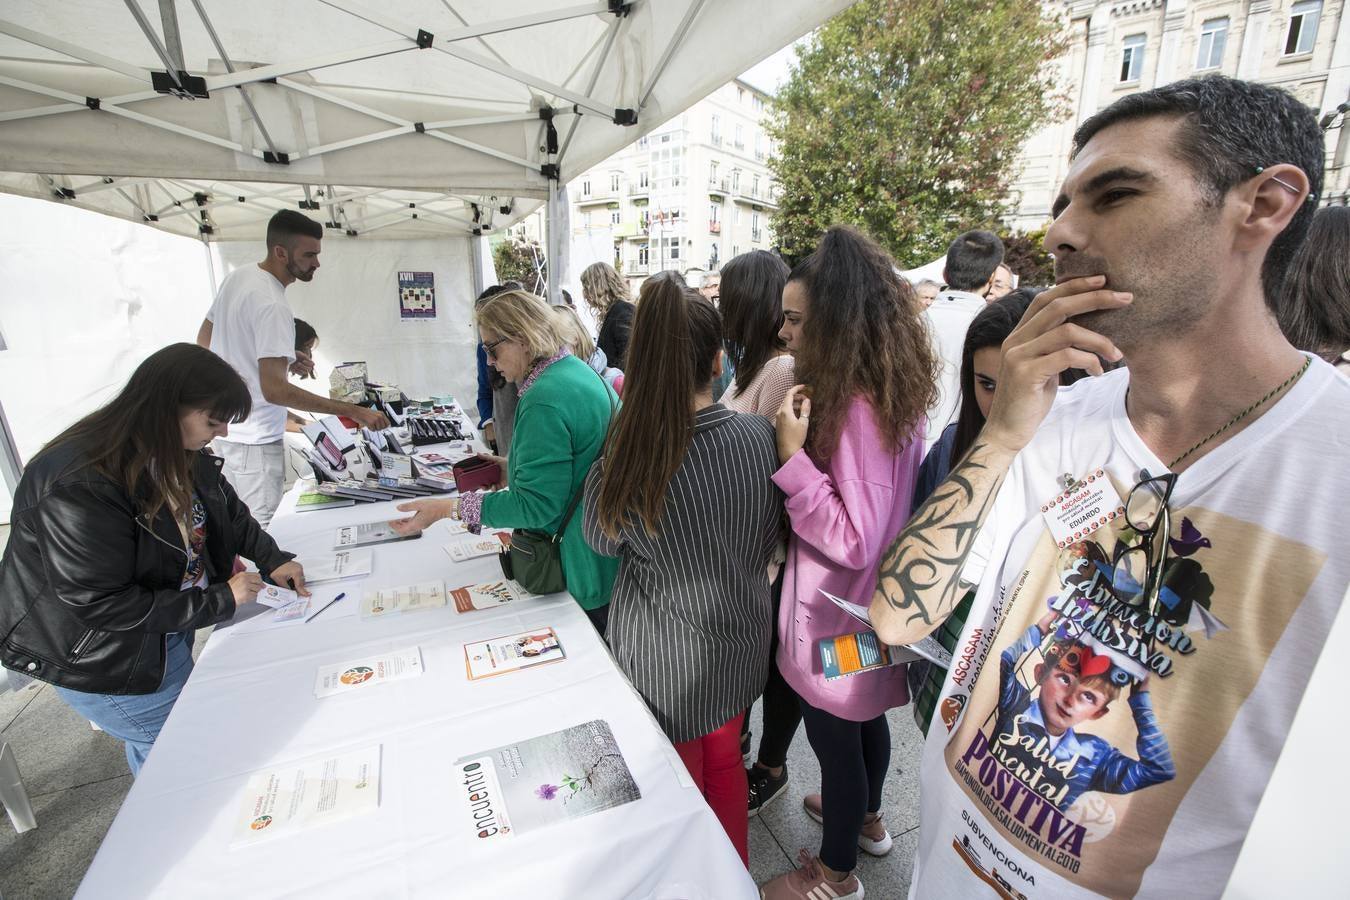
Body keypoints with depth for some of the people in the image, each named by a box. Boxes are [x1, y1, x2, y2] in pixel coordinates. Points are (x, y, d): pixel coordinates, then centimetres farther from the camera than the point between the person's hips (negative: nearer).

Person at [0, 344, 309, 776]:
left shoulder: (180, 453, -10)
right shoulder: (78, 486, -33)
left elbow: (230, 510, 7)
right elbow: (99, 605, -29)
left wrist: (272, 559, -5)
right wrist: (219, 599, -26)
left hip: (166, 631, 7)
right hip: (100, 659, -7)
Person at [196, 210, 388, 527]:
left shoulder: (238, 275, 6)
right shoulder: (271, 304, -23)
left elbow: (204, 340, 18)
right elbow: (274, 390, -28)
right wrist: (353, 411, -30)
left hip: (226, 426, 10)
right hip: (254, 440, -10)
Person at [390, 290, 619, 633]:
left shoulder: (545, 400, -25)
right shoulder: (578, 371, 6)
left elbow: (536, 504, -25)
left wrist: (448, 508, -22)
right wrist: (514, 469, 9)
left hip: (586, 572, -10)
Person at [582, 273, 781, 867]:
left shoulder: (630, 455, -29)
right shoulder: (759, 433, -17)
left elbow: (601, 538, -8)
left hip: (666, 660, -4)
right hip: (739, 640, 4)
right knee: (725, 762, 29)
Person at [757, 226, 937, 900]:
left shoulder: (858, 409, -29)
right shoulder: (891, 393, 0)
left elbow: (855, 541, -29)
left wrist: (792, 455, -32)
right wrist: (803, 443, -1)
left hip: (840, 617, -9)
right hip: (868, 612, 9)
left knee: (834, 735, 13)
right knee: (863, 717, 29)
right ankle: (866, 819, 56)